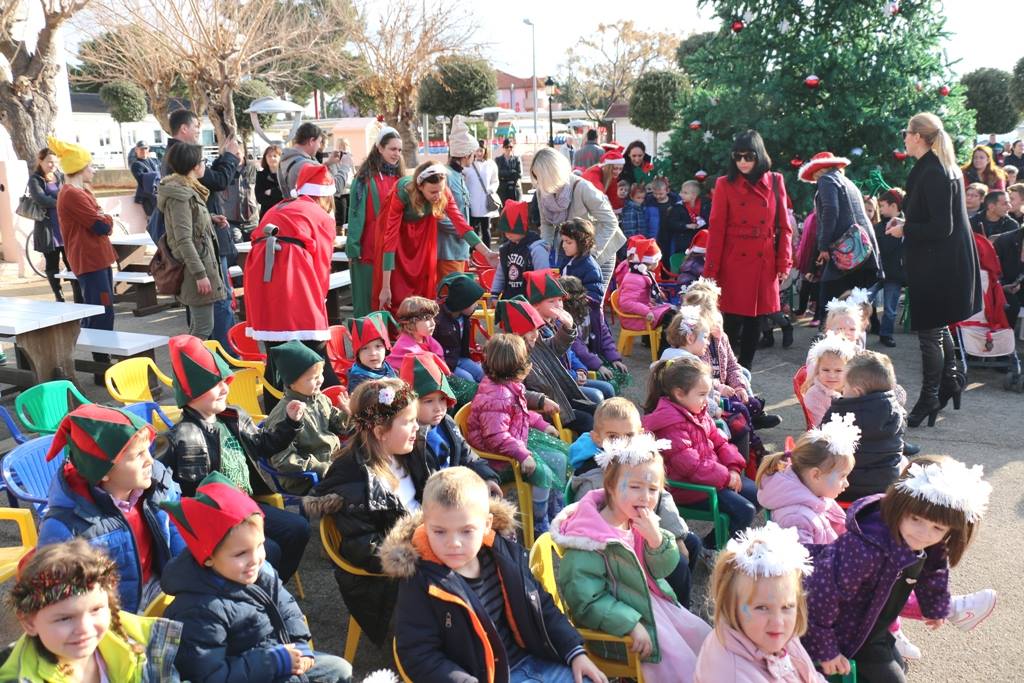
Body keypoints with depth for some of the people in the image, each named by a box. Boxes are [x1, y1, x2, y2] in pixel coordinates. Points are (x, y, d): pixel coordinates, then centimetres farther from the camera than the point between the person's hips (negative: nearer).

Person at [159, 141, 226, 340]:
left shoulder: (188, 190, 15)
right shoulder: (180, 195, -15)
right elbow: (184, 240, -21)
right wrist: (200, 274, -22)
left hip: (201, 263, 10)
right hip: (196, 266, -10)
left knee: (197, 327, 16)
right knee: (204, 329, -8)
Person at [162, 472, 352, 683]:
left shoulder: (261, 572, -9)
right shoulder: (200, 610, -30)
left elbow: (287, 608, 6)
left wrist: (300, 646, -10)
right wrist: (277, 661, -28)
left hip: (280, 655, 7)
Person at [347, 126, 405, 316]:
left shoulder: (399, 178, 12)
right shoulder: (366, 178, -4)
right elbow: (356, 213, -7)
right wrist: (353, 248, -12)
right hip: (369, 249, -5)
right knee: (368, 302, 1)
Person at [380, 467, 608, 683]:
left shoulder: (505, 554, -2)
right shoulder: (420, 581, -15)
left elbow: (542, 607, 10)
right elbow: (419, 655, -14)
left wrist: (575, 651, 3)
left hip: (532, 659, 5)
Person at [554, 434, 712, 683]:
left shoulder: (642, 522, -5)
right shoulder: (590, 540, -27)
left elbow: (663, 569, 0)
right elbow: (586, 601, -26)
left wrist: (655, 538, -20)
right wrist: (632, 625, -26)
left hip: (654, 601, 8)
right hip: (619, 618, -8)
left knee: (703, 636, 15)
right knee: (679, 660, -9)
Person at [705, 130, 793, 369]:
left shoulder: (775, 182, 5)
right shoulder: (725, 184, 0)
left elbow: (783, 226, 7)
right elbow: (716, 229, -2)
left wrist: (784, 262, 0)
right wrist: (711, 270, -5)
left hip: (764, 264, 2)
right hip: (734, 264, -2)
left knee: (755, 321, 7)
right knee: (733, 322, -2)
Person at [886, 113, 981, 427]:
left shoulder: (932, 174, -21)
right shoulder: (946, 168, 11)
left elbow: (942, 227, -24)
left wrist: (904, 230, -12)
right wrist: (907, 221, 10)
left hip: (936, 266, -10)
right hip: (949, 262, 10)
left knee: (929, 331, 0)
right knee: (938, 326, 22)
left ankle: (929, 398, 11)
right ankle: (950, 380, 35)